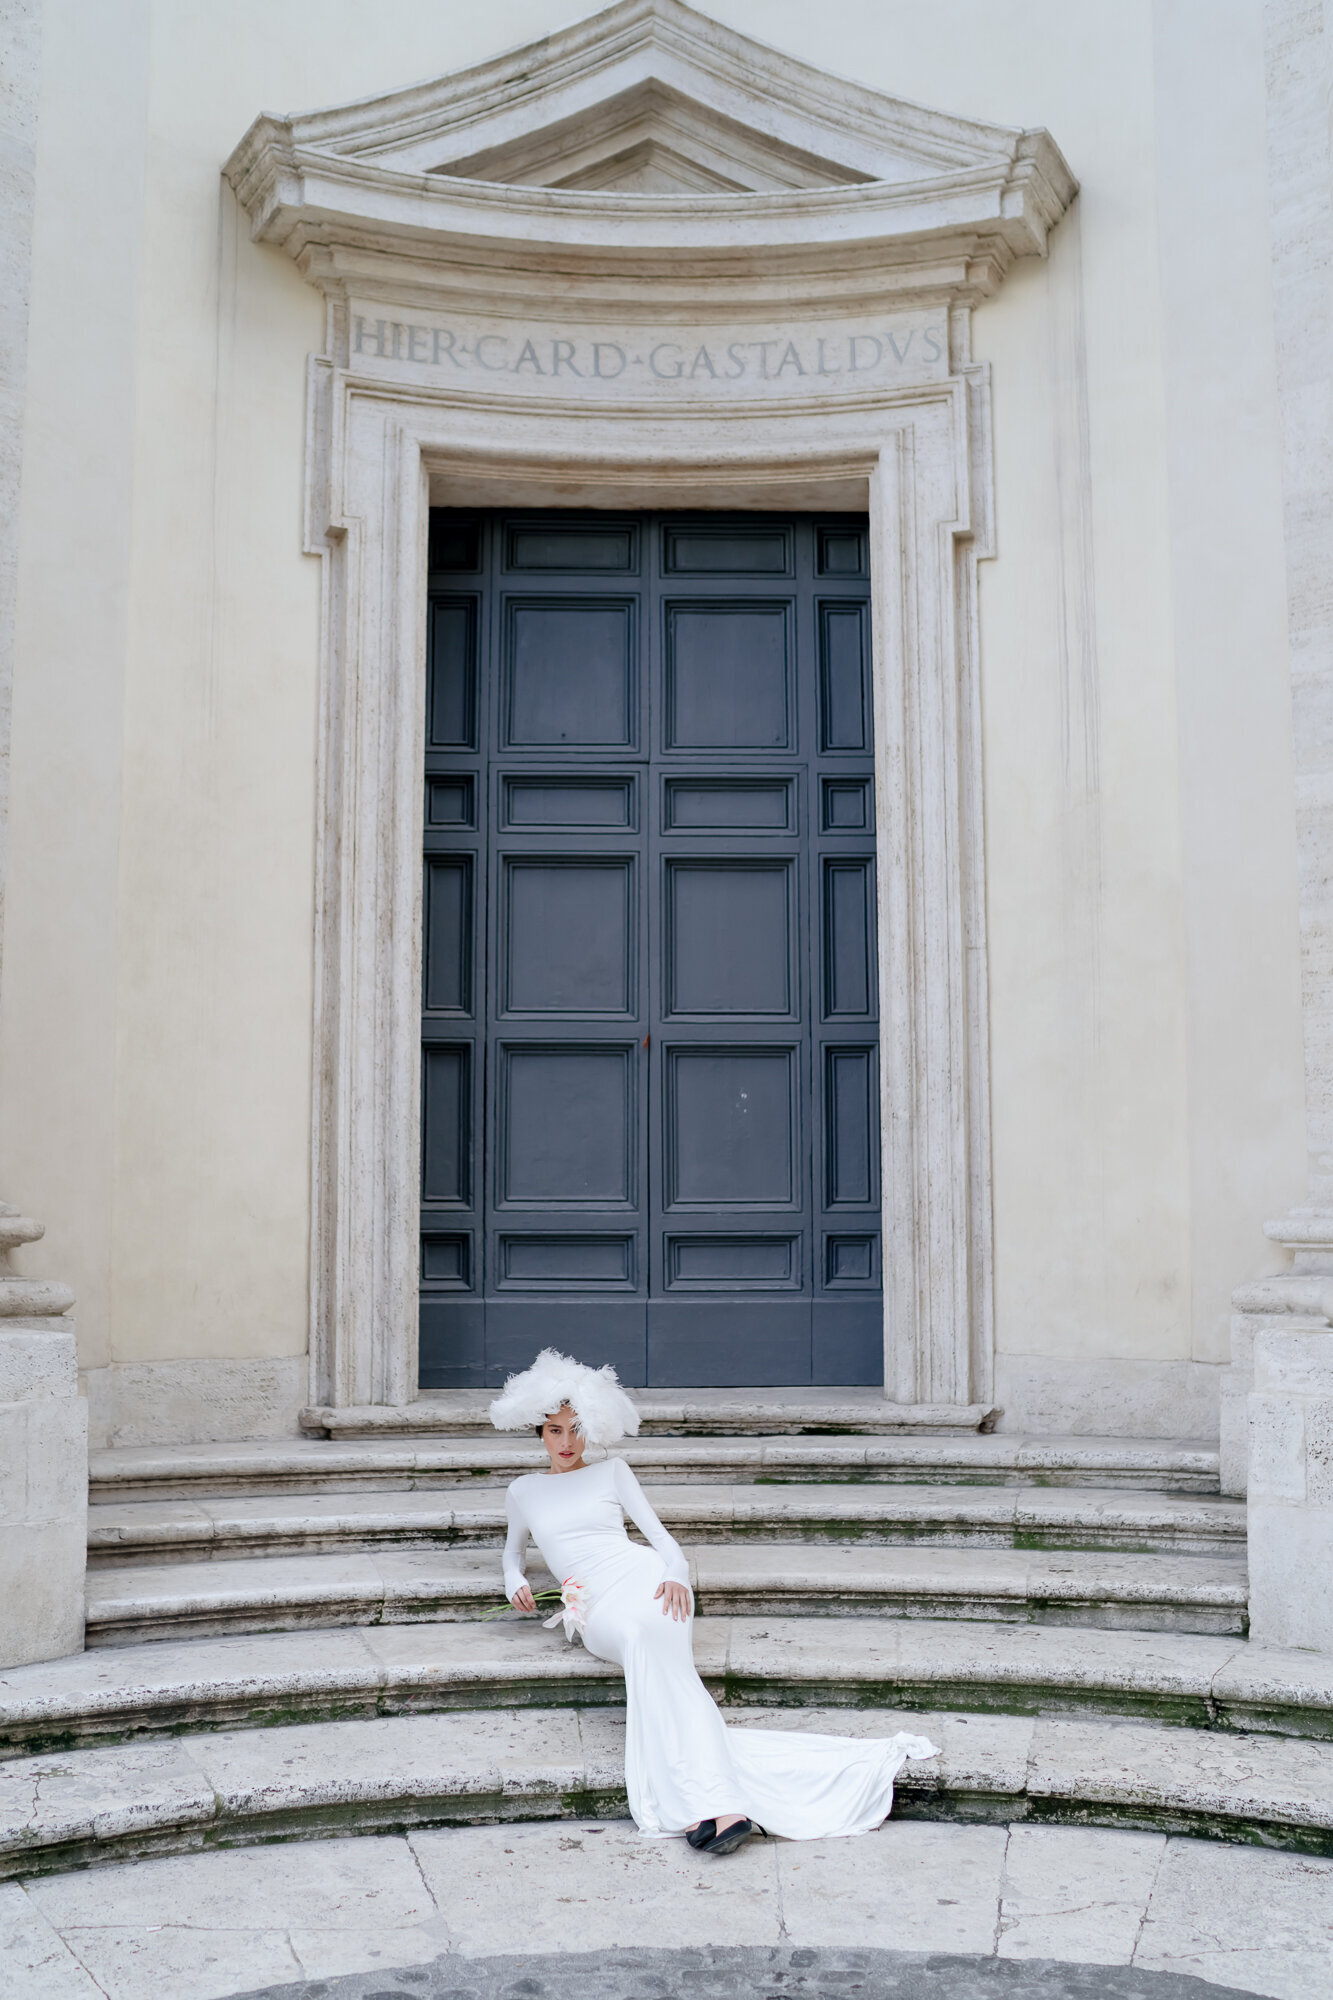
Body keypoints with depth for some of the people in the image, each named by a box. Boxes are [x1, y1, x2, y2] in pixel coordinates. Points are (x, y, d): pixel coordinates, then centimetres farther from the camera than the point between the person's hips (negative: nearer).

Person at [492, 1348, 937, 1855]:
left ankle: (707, 1804, -52)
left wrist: (674, 1574, -7)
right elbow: (513, 1550, 38)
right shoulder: (524, 1491, 25)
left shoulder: (612, 1472, 20)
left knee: (644, 1630, -39)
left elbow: (659, 1534, 15)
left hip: (642, 1575, -1)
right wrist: (515, 1582, 14)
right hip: (596, 1609, 1)